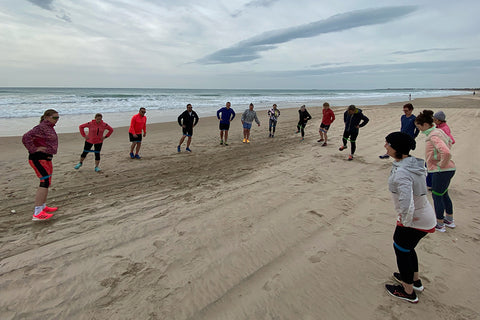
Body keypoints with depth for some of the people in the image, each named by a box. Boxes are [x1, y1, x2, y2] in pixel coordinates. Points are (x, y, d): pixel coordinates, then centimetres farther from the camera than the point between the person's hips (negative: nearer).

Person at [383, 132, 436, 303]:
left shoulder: (402, 173, -32)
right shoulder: (414, 163, -1)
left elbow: (407, 206, -38)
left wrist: (405, 221, -18)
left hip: (415, 221, -9)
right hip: (425, 215, 9)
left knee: (401, 249, 12)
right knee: (406, 247, 27)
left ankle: (408, 292, 32)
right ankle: (415, 280, 50)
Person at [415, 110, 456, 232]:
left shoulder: (434, 136, -23)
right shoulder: (437, 131, 8)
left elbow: (446, 153, -36)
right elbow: (449, 142, 26)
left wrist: (442, 165, -20)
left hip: (441, 171, -10)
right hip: (447, 170, 10)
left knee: (437, 196, 3)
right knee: (444, 194, 22)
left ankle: (440, 224, 16)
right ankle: (450, 220, 37)